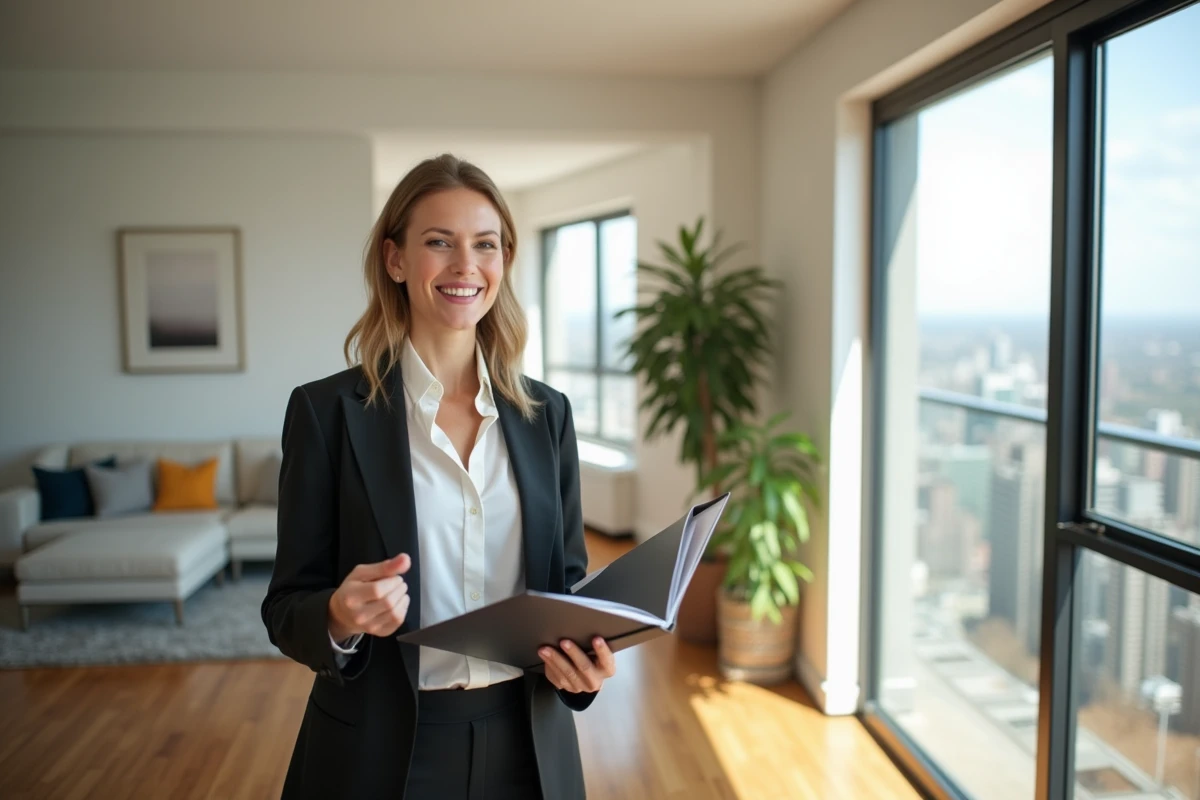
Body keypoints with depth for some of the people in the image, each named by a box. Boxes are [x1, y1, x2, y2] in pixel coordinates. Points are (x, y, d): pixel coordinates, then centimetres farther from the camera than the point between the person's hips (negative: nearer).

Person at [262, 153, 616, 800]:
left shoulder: (546, 413, 1)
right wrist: (341, 618, -26)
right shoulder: (326, 410, -8)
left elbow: (568, 580, 8)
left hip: (528, 745, 3)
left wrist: (583, 656, -11)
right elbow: (287, 607, -5)